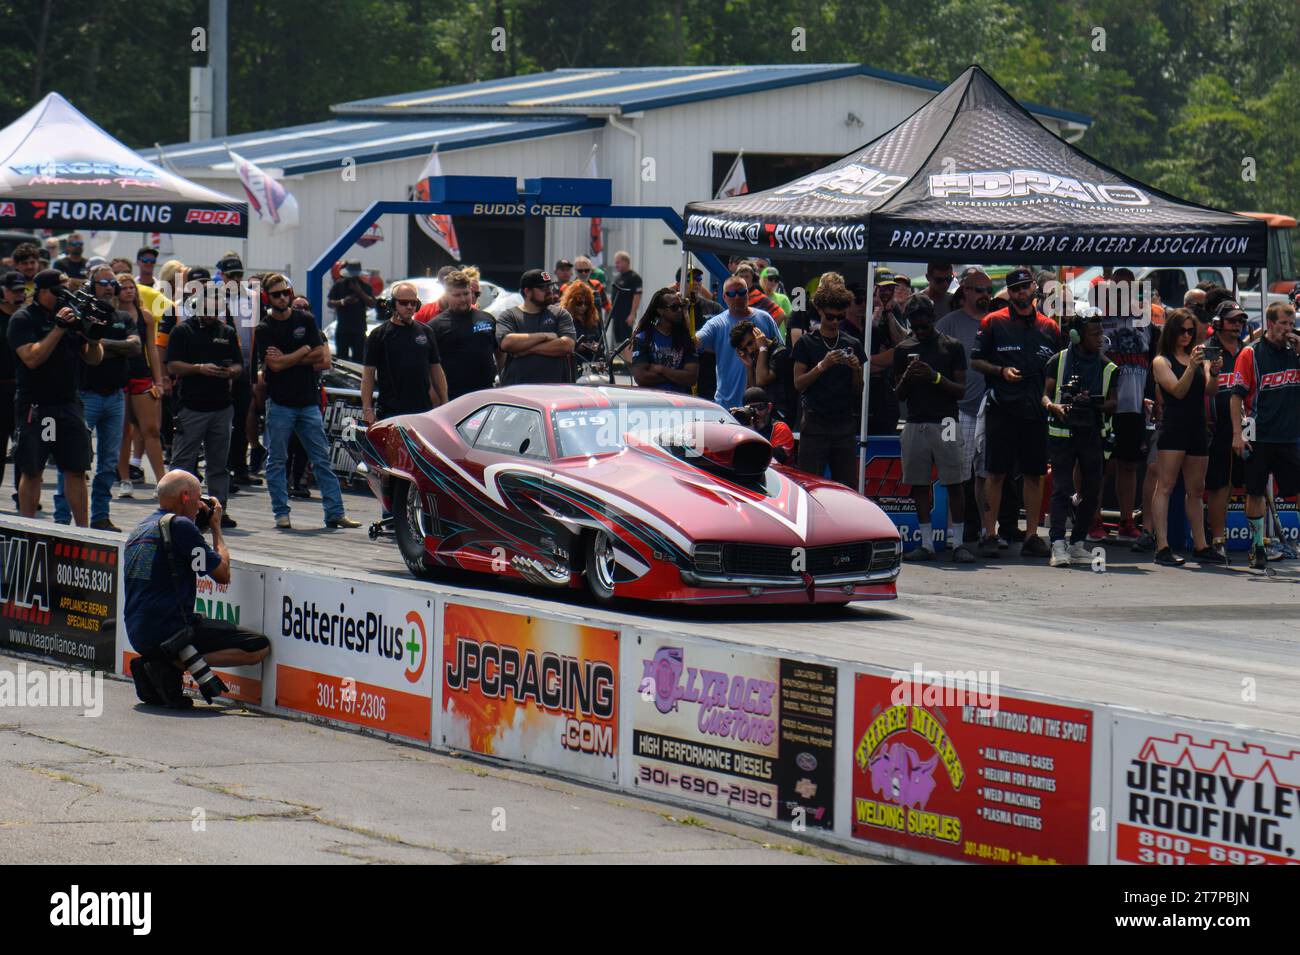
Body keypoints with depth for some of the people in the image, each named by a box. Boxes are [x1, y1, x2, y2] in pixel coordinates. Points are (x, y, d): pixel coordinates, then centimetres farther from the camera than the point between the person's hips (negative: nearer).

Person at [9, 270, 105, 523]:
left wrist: (93, 337, -8)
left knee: (77, 470, 3)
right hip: (35, 407, -5)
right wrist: (59, 328, -21)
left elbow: (94, 359, 13)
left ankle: (82, 529, 8)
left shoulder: (72, 315, 11)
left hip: (70, 404, 5)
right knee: (31, 472, 1)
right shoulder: (23, 319, -5)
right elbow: (32, 358, -19)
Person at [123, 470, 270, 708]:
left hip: (137, 635, 9)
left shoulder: (139, 530, 16)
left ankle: (150, 664, 11)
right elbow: (222, 574, -5)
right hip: (169, 630, -9)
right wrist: (216, 526, 9)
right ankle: (173, 665, -14)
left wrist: (204, 526, 28)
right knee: (259, 647, -7)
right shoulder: (178, 525, -10)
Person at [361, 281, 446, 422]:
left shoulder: (426, 332, 13)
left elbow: (436, 369, 16)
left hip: (424, 409, 4)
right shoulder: (379, 335, 2)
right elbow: (368, 373, -1)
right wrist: (367, 409, -9)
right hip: (391, 410, -3)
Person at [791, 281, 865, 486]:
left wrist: (856, 369, -7)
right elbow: (798, 383, -3)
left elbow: (858, 391, 13)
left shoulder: (852, 345, 12)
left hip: (845, 423, 3)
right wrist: (823, 365, -15)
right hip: (815, 423, -3)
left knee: (848, 485, 1)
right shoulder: (806, 343, 4)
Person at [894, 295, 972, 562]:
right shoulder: (904, 349, 12)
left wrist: (935, 377, -15)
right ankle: (926, 544, 8)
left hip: (945, 422, -3)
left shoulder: (952, 347, 4)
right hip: (915, 424, 3)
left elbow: (961, 390, 0)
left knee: (954, 484, -6)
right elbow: (899, 395, 13)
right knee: (919, 484, 2)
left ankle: (958, 543, -4)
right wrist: (908, 376, -8)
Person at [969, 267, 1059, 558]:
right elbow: (974, 361, 3)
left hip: (1037, 411, 3)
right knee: (996, 473, -2)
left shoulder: (1048, 327, 13)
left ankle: (1031, 536, 9)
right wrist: (1001, 371, -12)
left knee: (1035, 474, 4)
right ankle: (989, 535, 1)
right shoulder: (993, 322, 3)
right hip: (1002, 409, -3)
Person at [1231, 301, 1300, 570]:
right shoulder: (1251, 353, -2)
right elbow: (1237, 396, -3)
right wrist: (1237, 434, -10)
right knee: (1255, 493, 4)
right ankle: (1257, 547, 14)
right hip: (1259, 437, -3)